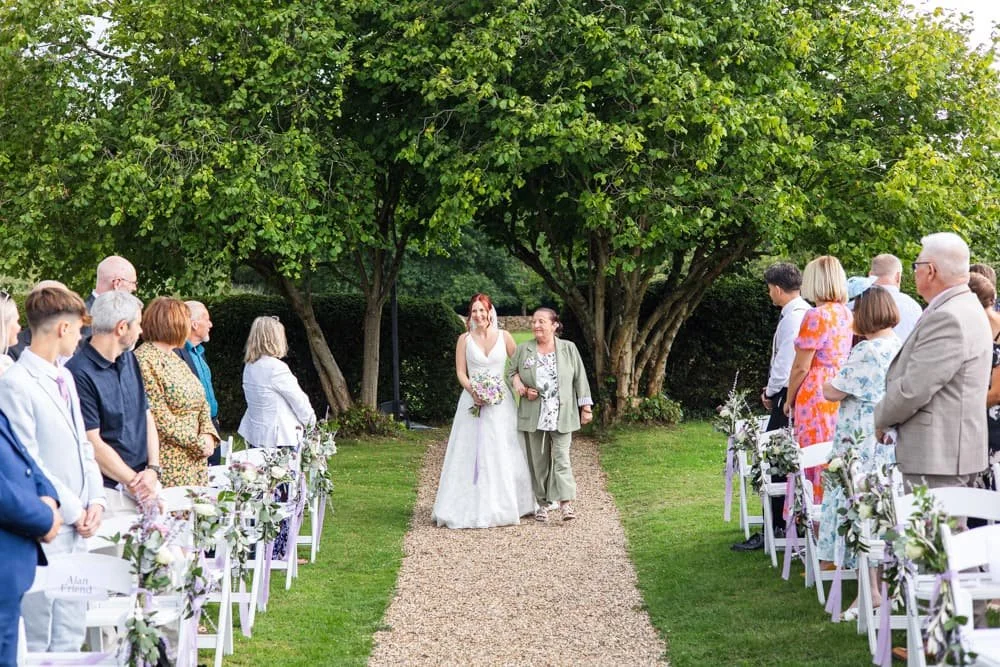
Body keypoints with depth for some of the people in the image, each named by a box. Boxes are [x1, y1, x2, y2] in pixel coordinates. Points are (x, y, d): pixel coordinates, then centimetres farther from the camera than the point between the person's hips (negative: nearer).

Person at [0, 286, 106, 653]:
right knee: (37, 640, 0)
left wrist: (96, 499, 1)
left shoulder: (64, 378, 13)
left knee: (71, 637, 14)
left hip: (77, 529, 8)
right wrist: (74, 511, -12)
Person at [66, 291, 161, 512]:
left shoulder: (129, 359, 11)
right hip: (108, 490, -7)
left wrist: (153, 470, -2)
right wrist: (135, 482, -11)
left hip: (147, 484, 7)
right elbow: (92, 444, -15)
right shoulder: (80, 374, -14)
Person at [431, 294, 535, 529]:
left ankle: (502, 505, 13)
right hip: (473, 400, 0)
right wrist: (473, 391, -15)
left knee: (502, 454, 3)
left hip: (500, 401, 1)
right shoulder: (464, 339, 4)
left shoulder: (503, 337, 4)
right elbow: (460, 372, 1)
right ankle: (471, 507, 0)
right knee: (471, 453, -3)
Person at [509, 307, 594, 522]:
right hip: (533, 415, 2)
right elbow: (511, 372, 15)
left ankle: (566, 502, -13)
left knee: (561, 457, -9)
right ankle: (542, 503, 12)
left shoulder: (568, 349, 4)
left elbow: (580, 378, 5)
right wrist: (523, 389, -4)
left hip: (561, 415, -2)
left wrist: (586, 407, 2)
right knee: (538, 460, 5)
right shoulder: (523, 350, 7)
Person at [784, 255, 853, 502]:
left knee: (816, 462, -3)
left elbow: (801, 367, -11)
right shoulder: (847, 314, 10)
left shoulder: (816, 316, -12)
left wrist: (789, 399, 1)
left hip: (817, 395, -7)